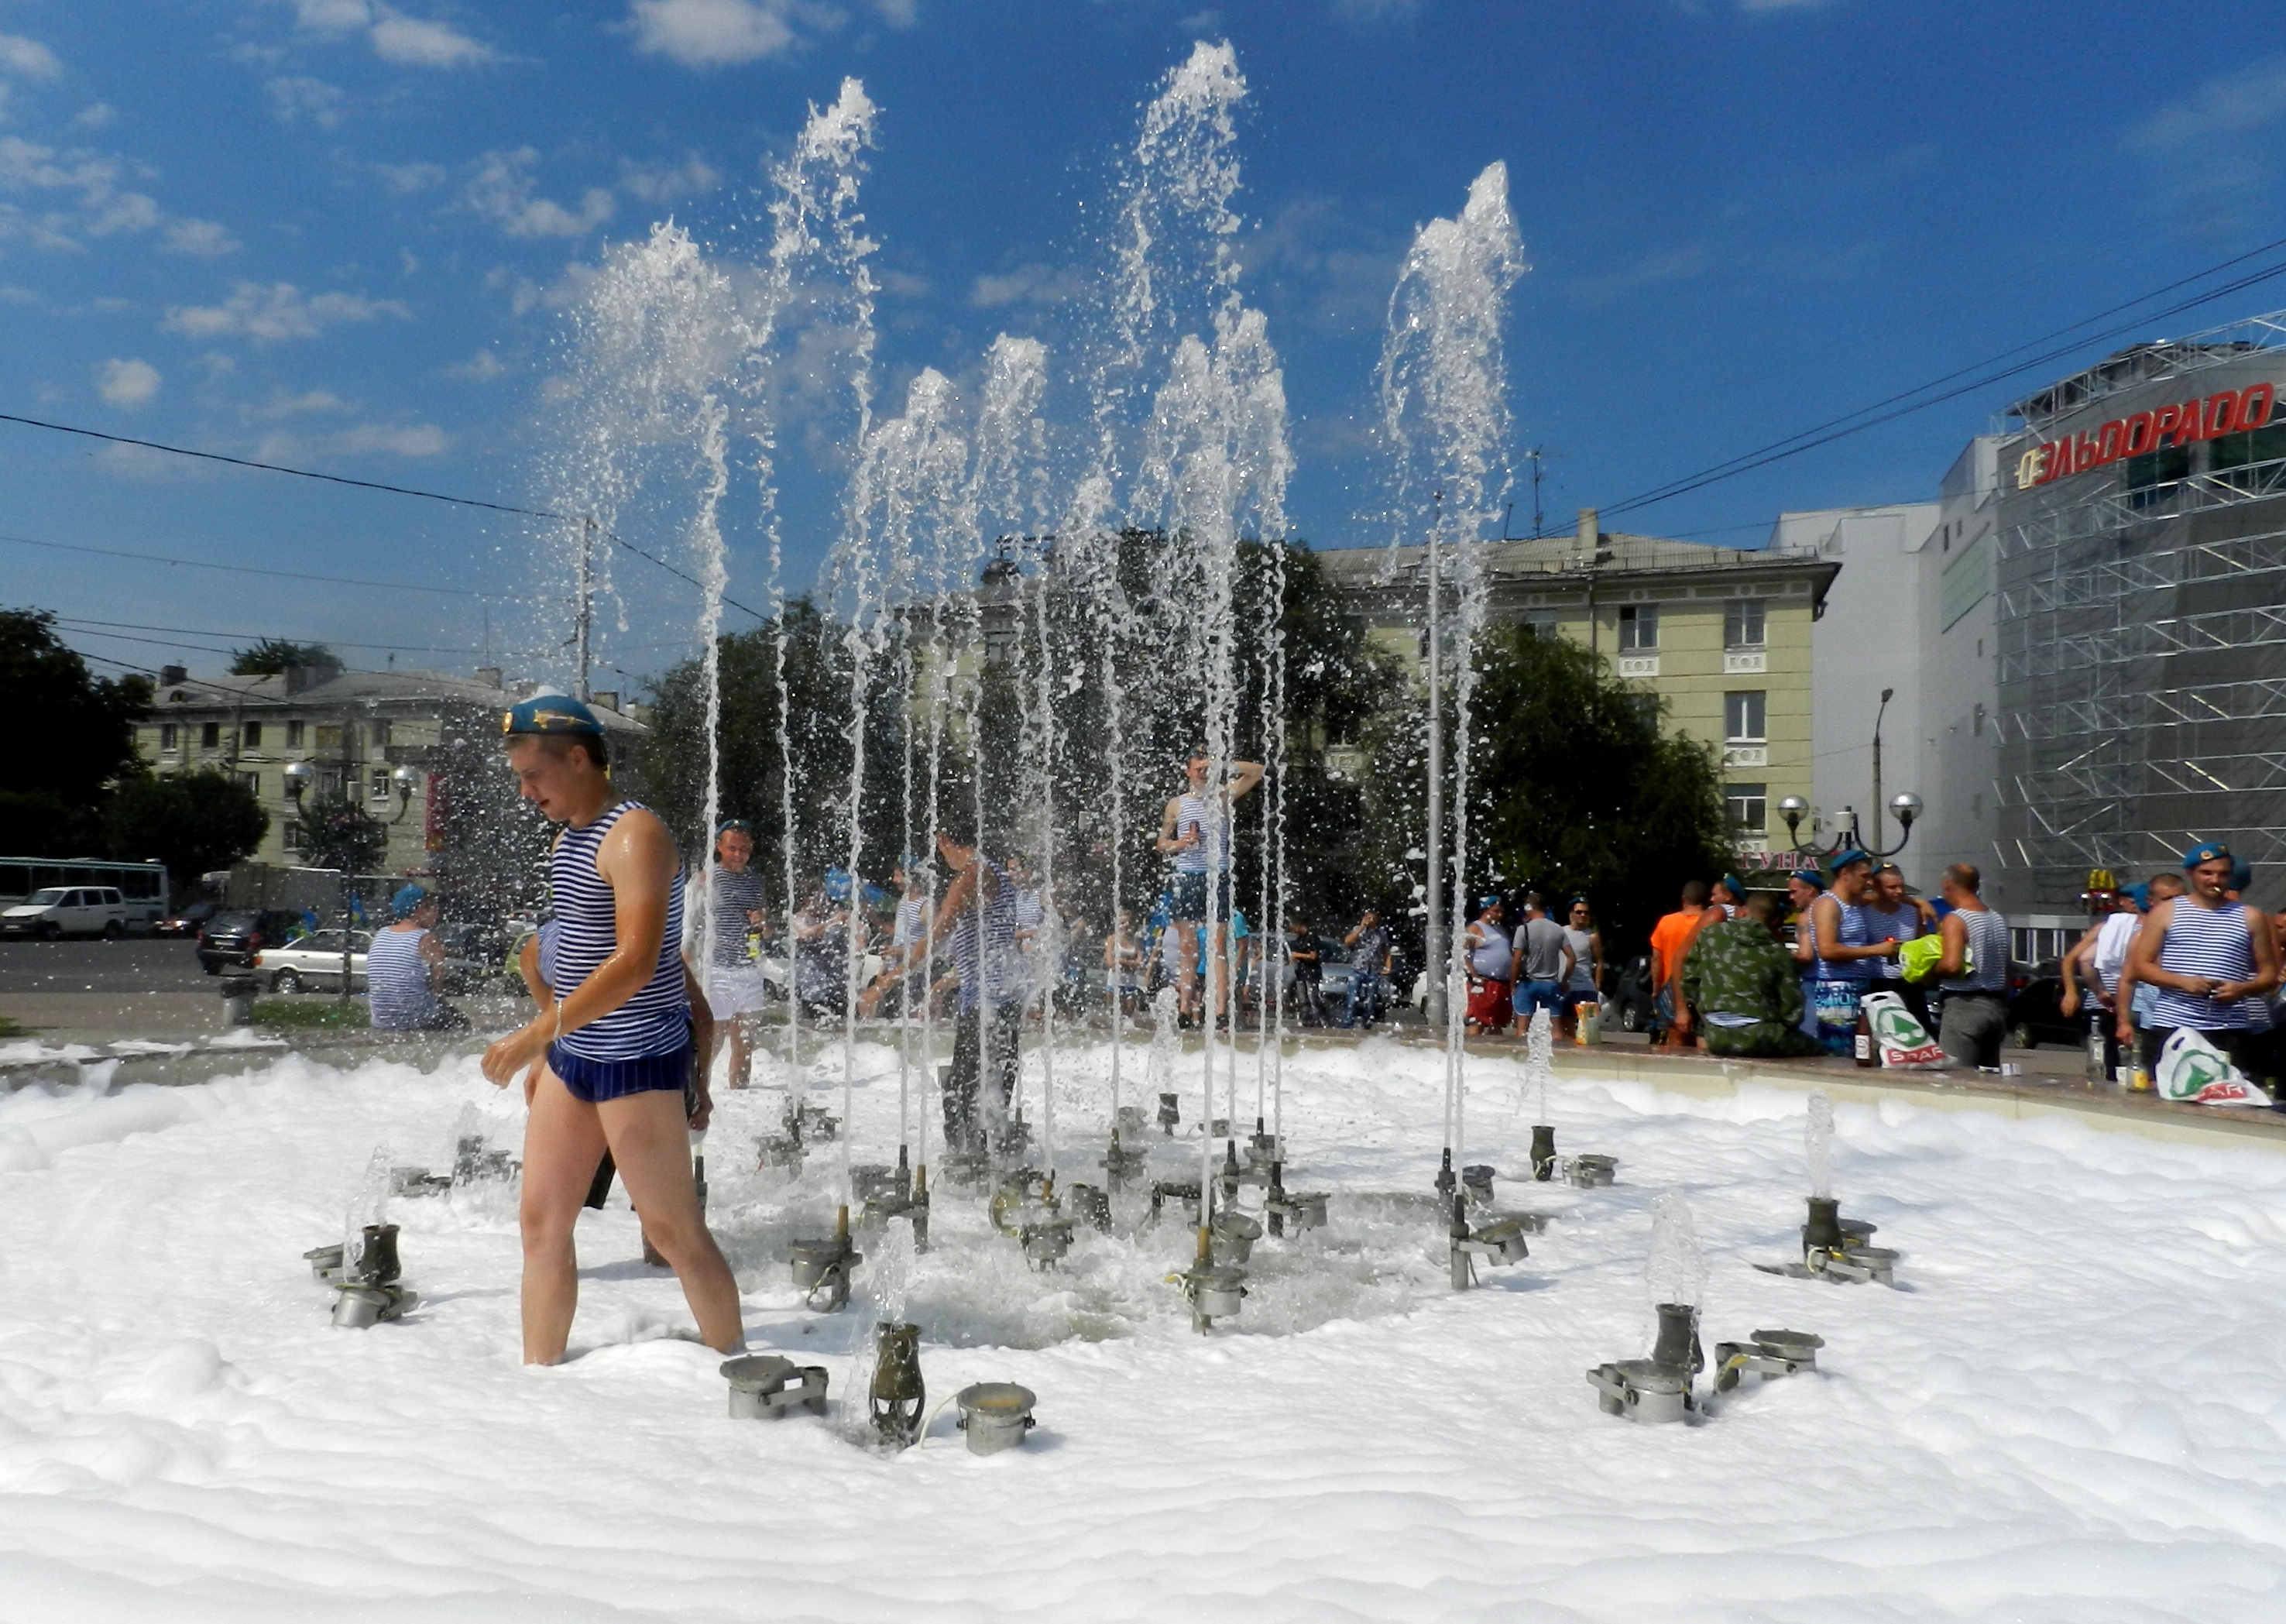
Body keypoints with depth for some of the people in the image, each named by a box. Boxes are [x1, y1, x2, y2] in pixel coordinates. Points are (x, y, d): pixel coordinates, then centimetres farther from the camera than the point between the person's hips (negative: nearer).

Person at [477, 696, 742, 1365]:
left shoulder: (635, 834, -15)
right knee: (541, 1221, 8)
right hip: (573, 1054, 9)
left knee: (676, 1233, 0)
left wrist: (537, 1033, -29)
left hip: (637, 1059, -9)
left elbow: (636, 963, -25)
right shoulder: (568, 837, 13)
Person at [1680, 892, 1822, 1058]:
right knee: (1815, 1050, 22)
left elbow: (1689, 981, 10)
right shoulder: (1777, 953, 0)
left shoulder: (1710, 934, 7)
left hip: (1716, 1039, 4)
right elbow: (1792, 1010, -3)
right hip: (1759, 1039, -3)